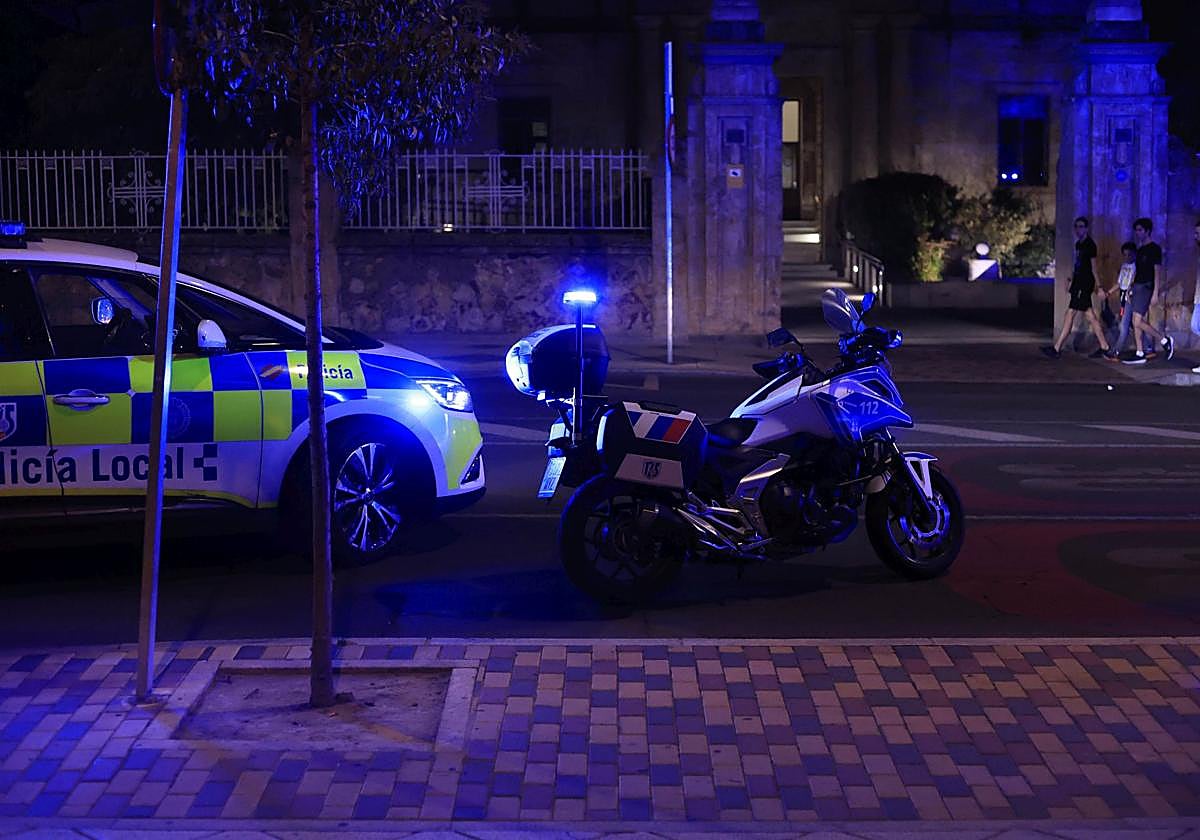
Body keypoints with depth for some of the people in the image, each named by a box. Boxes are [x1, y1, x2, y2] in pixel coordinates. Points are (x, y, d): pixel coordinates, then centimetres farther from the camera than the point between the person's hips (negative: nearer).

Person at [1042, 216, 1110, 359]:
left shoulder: (1090, 244, -10)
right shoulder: (1078, 244, 16)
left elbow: (1094, 266, -12)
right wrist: (1071, 280, 18)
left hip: (1085, 283, -9)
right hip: (1079, 282, 9)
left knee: (1071, 313, -9)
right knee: (1090, 315, 10)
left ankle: (1057, 348, -9)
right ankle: (1104, 347, 13)